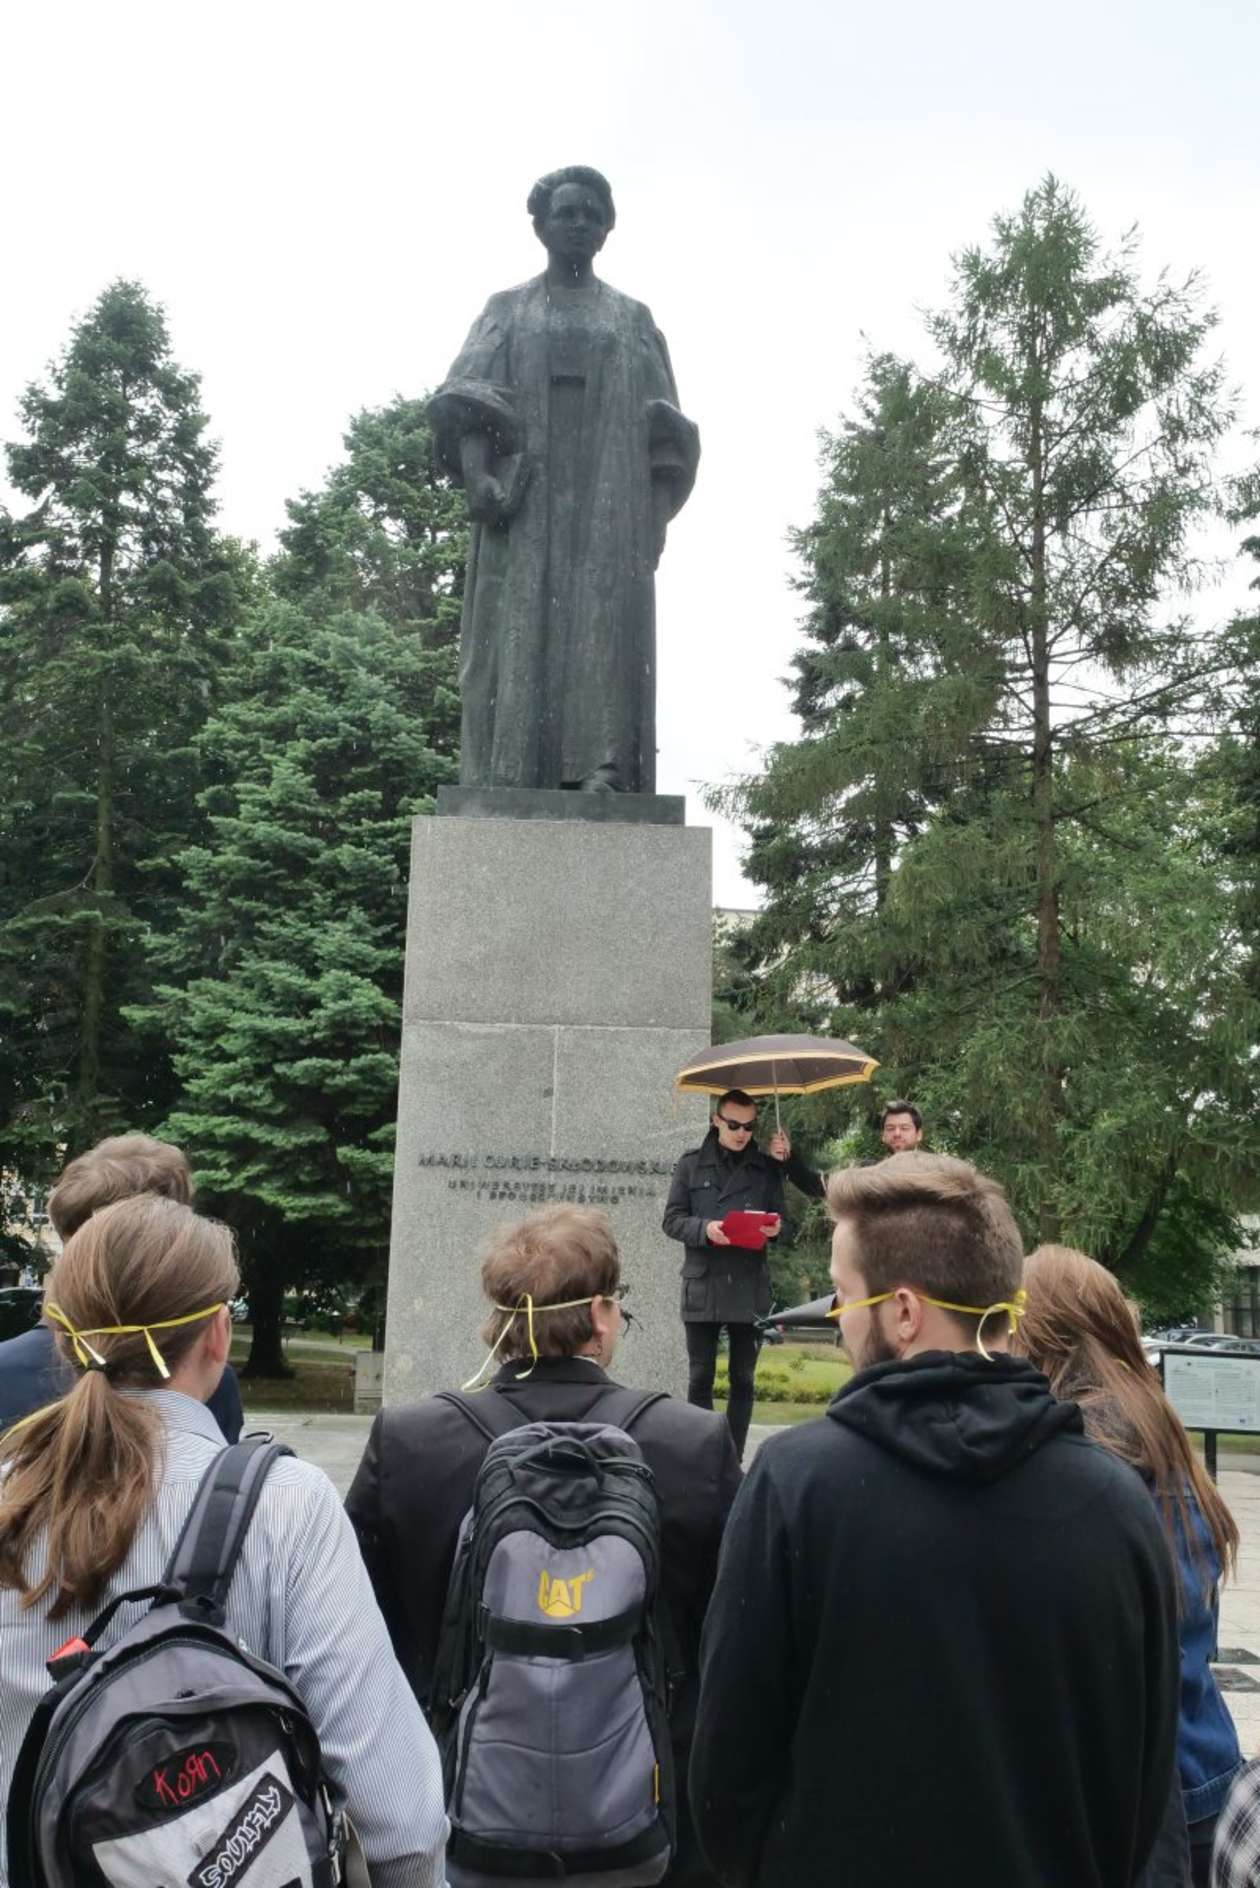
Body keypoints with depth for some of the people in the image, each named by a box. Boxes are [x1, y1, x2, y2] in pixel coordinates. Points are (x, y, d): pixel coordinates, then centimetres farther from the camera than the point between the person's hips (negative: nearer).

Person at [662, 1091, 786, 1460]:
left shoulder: (767, 1168, 8)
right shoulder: (691, 1164, 5)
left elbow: (780, 1221, 10)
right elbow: (672, 1220, 3)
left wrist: (775, 1228, -13)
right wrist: (704, 1229, -16)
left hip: (750, 1289, 1)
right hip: (702, 1287, -1)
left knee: (743, 1379, 7)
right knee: (700, 1378, 3)